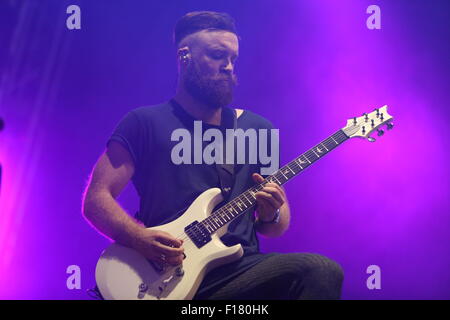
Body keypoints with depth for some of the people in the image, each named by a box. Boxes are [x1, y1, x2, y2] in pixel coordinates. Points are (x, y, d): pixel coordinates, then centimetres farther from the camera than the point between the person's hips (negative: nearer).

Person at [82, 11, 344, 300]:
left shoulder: (258, 129, 16)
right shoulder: (145, 123, 7)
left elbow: (279, 225, 19)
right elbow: (96, 198, 2)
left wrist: (271, 215, -5)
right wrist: (140, 238, -16)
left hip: (240, 270, 4)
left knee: (322, 271, -27)